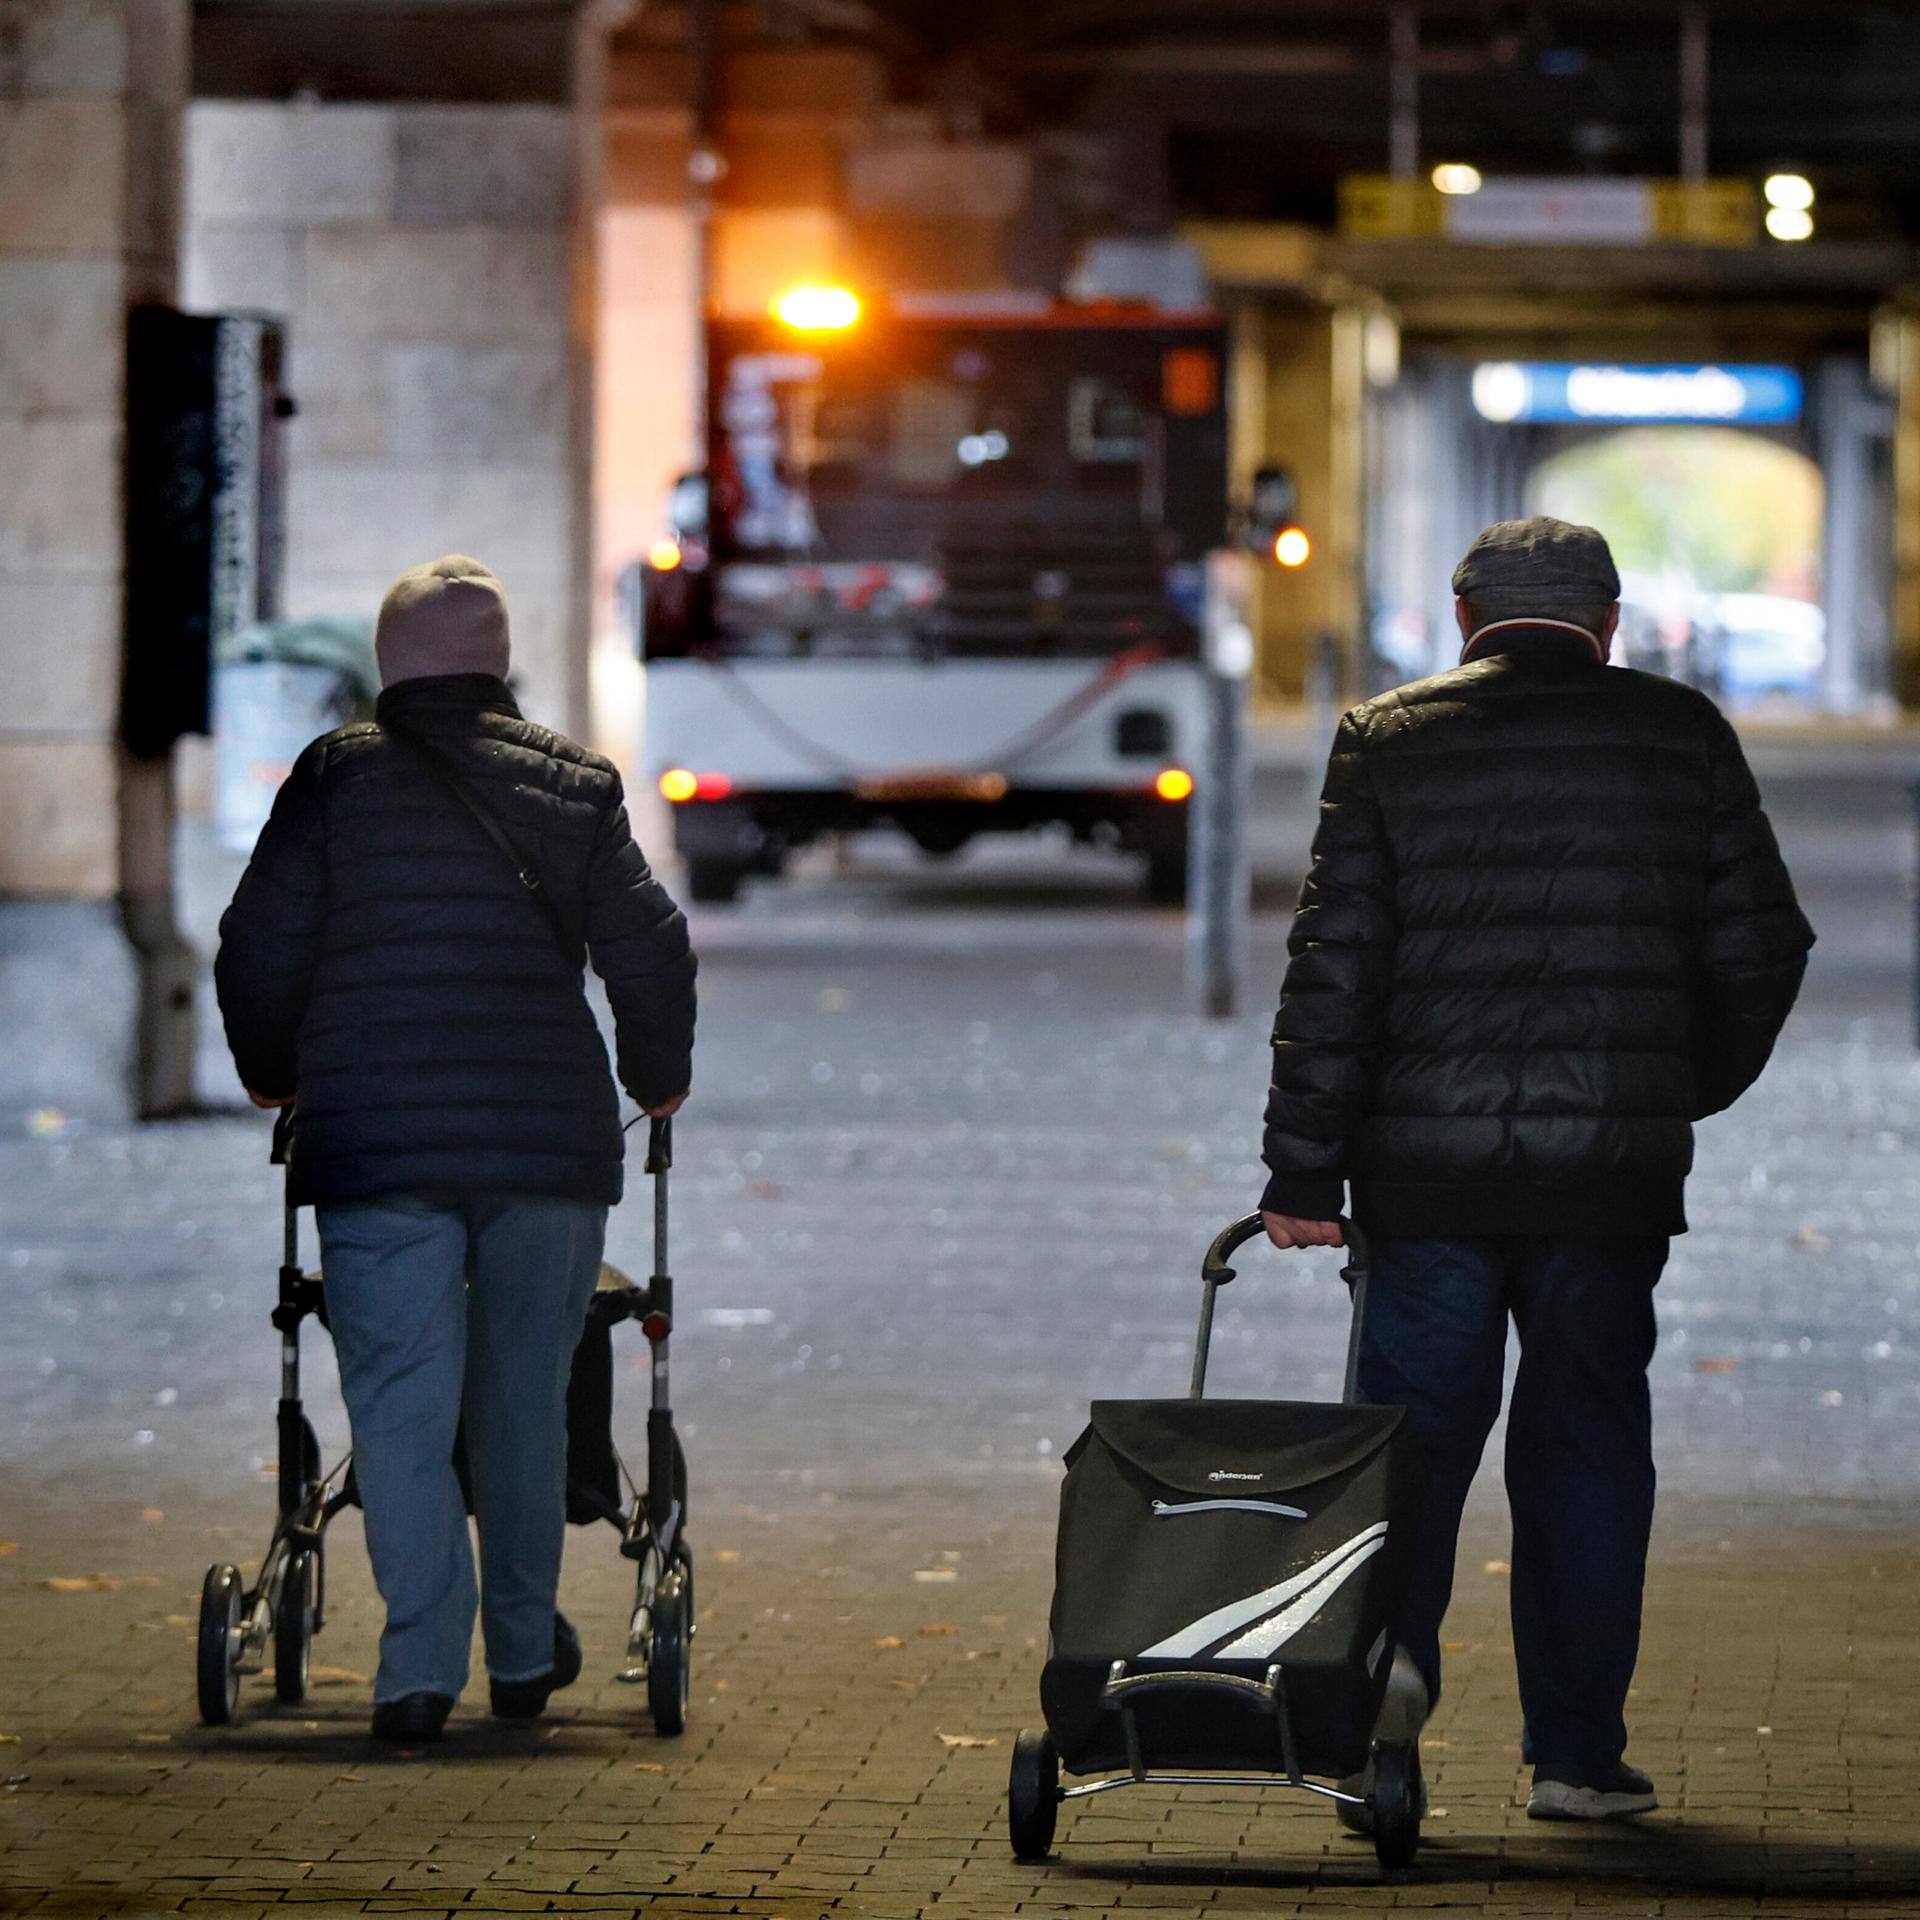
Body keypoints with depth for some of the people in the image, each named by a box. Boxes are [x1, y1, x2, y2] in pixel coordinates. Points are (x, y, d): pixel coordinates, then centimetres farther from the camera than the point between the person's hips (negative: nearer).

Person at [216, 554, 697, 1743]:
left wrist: (273, 1074, 21)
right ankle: (526, 1653, 22)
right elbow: (650, 947, 6)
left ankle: (421, 1669, -8)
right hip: (549, 1142, 2)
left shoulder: (336, 778, 2)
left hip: (375, 1145, -2)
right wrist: (658, 1076, 23)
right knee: (525, 1398, 14)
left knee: (400, 1401, -1)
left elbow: (259, 954, 3)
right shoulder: (572, 783, 7)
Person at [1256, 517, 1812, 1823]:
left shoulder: (1387, 741, 2)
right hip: (1613, 1172, 0)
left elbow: (1335, 966, -2)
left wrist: (1304, 1170, -1)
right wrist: (1686, 1089, 21)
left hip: (1427, 1164, 0)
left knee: (1418, 1415, 8)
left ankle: (1388, 1638, -18)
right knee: (1586, 1443, 9)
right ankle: (1578, 1752, 10)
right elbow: (1760, 946, 5)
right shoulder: (1678, 736, 4)